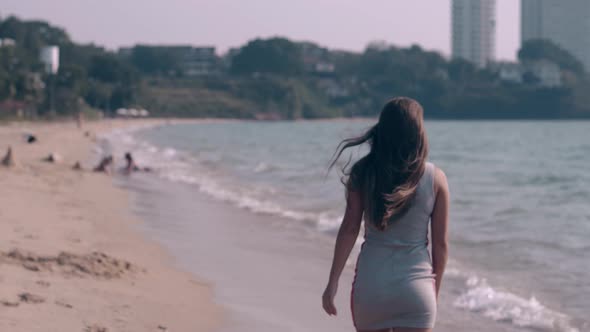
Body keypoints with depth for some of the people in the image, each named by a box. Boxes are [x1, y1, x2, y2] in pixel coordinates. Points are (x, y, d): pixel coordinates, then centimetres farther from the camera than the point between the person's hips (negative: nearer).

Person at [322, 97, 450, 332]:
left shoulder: (362, 173, -2)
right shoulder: (435, 179, -3)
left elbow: (349, 230, -5)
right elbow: (440, 243, 1)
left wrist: (333, 282, 0)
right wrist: (435, 288, 13)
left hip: (370, 282, 1)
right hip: (416, 284, -1)